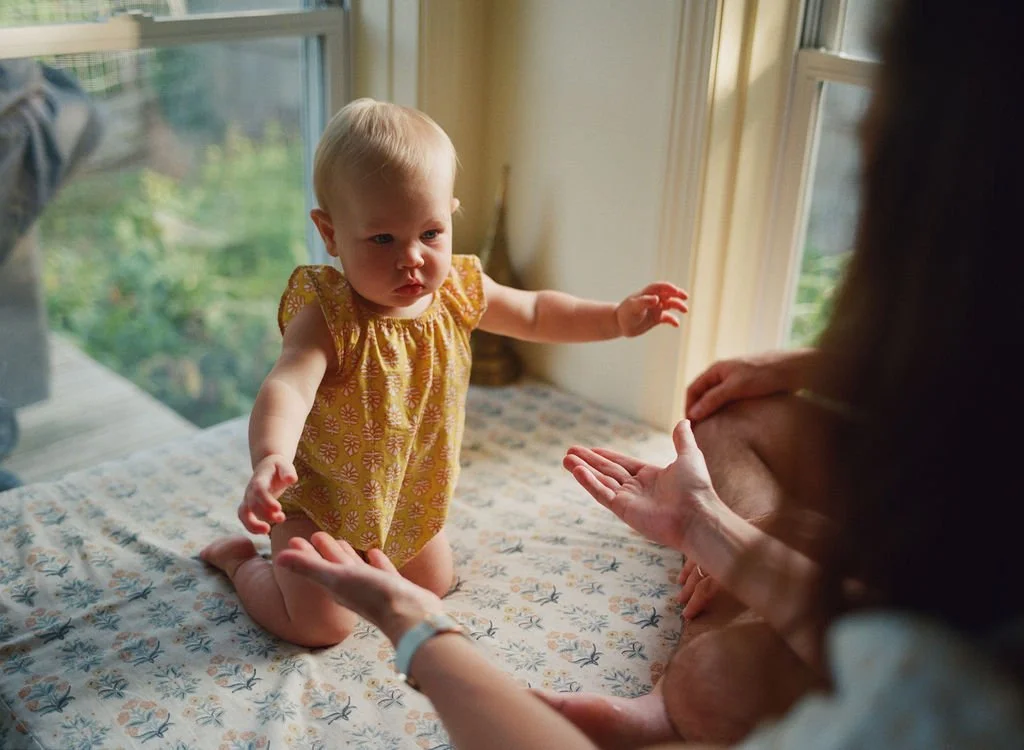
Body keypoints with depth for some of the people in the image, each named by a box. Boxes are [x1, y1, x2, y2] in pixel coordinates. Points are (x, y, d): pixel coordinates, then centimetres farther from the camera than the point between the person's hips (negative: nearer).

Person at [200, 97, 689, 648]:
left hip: (411, 497, 6)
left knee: (434, 582, 21)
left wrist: (618, 318, -5)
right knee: (322, 625, -6)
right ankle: (241, 558, 21)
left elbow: (536, 314, 4)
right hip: (320, 499, -6)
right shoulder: (327, 317, -32)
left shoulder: (458, 292, -13)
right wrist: (270, 458, -68)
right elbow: (287, 387, -48)